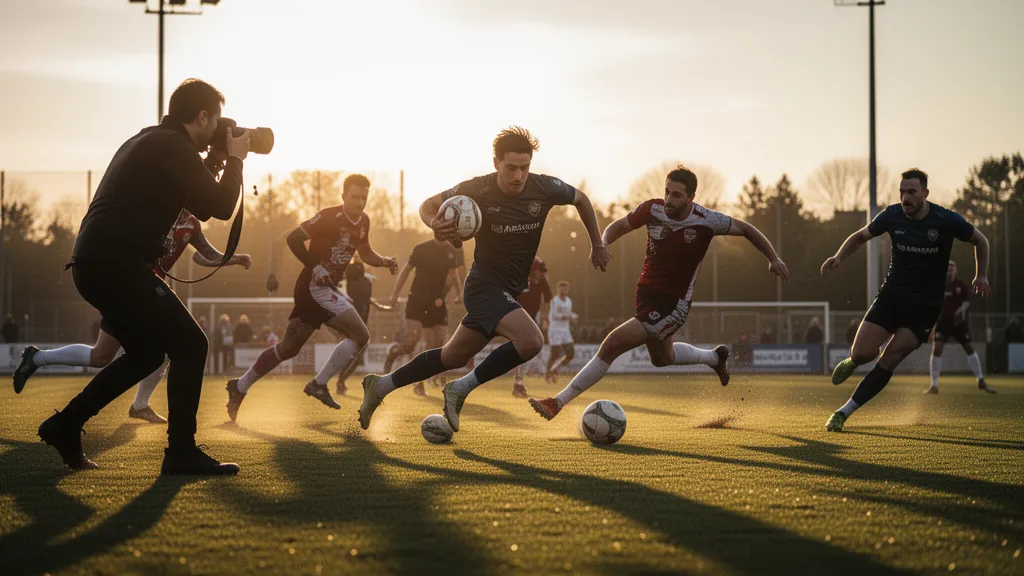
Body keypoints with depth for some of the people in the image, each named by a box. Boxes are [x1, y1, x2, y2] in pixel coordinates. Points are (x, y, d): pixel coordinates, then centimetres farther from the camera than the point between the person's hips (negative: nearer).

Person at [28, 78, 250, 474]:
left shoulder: (147, 143, 23)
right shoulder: (173, 147, -9)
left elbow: (200, 209, 27)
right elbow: (221, 206, -13)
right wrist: (235, 159, 2)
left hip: (95, 263, 10)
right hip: (116, 264, -10)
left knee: (146, 354, 21)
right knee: (189, 345, -6)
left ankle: (65, 426, 21)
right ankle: (181, 453, -7)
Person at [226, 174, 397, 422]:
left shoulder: (363, 222, 9)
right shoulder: (330, 217, -16)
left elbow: (365, 253, 24)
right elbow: (294, 238, -16)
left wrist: (384, 261, 5)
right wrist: (315, 266, -22)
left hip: (327, 288, 9)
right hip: (315, 286, -9)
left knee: (289, 346, 14)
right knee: (360, 335, -14)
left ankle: (239, 387, 21)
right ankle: (318, 385, -8)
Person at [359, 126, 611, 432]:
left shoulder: (544, 188, -7)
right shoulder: (477, 190, -16)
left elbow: (581, 199, 13)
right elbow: (428, 205, -3)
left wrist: (598, 244, 15)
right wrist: (435, 223, -26)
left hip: (508, 292, 6)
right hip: (485, 285, -6)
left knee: (453, 356, 16)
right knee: (531, 341, -28)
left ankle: (381, 385, 32)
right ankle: (461, 389, -11)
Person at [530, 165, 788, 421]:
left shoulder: (707, 221, -20)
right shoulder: (653, 209, -11)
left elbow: (745, 229, -2)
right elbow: (619, 226, 5)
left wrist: (773, 258, -4)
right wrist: (601, 243, -16)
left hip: (673, 306, -6)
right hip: (646, 292, 6)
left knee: (612, 345, -19)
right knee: (662, 357, 31)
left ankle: (559, 402, -12)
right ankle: (715, 357, 58)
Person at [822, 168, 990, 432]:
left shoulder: (946, 220, -14)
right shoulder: (892, 216, -8)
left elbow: (980, 240, 4)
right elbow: (861, 236, 9)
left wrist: (981, 275, -3)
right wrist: (839, 257, -7)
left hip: (925, 305, -2)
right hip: (892, 294, 2)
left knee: (888, 361, -13)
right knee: (861, 354, -9)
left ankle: (844, 412, -4)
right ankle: (851, 362, 30)